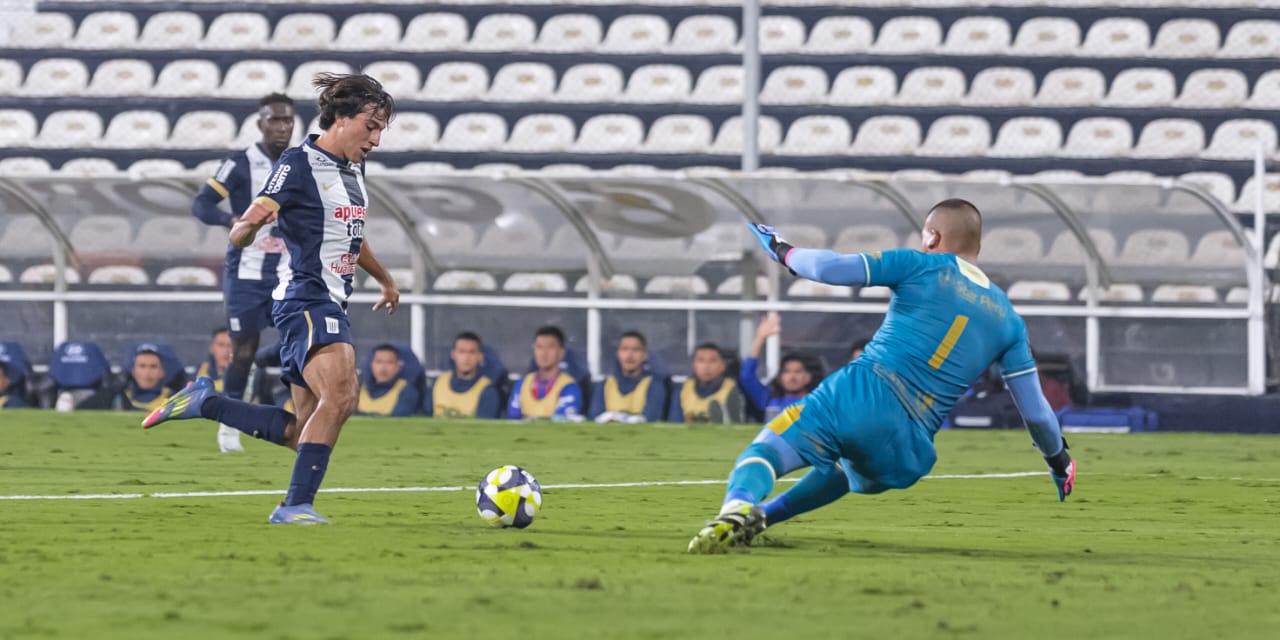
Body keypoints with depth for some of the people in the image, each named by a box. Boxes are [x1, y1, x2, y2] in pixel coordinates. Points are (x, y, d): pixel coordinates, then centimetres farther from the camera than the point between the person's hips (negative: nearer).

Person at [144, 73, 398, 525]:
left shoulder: (353, 167, 16)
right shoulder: (299, 164, -10)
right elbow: (237, 236, -15)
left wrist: (384, 279, 48)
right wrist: (251, 223, -38)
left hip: (331, 308, 9)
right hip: (307, 300, -9)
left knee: (302, 433, 7)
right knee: (340, 394, -30)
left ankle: (203, 402, 19)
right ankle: (296, 505, -30)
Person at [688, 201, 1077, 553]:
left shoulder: (920, 266, 8)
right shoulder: (1008, 320, 19)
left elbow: (830, 269, -3)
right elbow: (1035, 411, 18)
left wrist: (782, 251, 16)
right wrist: (1059, 462, 35)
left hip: (862, 394, -4)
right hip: (907, 448, 4)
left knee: (764, 452, -11)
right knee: (842, 471, 37)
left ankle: (737, 507, -45)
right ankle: (762, 516, 25)